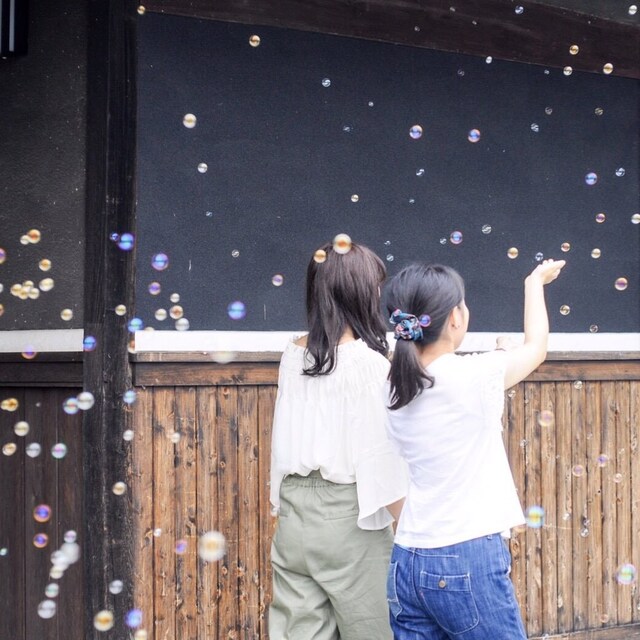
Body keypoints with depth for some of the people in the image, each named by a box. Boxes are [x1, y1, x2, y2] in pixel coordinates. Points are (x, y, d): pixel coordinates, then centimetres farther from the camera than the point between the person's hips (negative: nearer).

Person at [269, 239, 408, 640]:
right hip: (347, 515, -6)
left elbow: (288, 439, 9)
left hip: (295, 509, 6)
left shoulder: (294, 356, 5)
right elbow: (382, 456, -13)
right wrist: (408, 525, -5)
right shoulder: (369, 363, -12)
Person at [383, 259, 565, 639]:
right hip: (469, 564, -6)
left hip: (407, 564, 6)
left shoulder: (393, 389, 2)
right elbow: (536, 348, 8)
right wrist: (535, 282, 26)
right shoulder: (475, 376, -12)